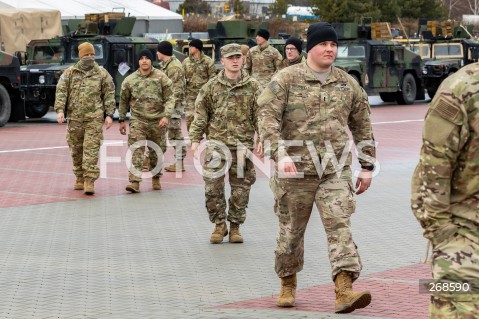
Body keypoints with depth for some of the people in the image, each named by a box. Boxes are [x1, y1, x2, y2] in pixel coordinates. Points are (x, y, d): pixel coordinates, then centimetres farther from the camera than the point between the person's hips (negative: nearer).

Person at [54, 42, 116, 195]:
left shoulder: (102, 74, 6)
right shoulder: (70, 73, 9)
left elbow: (109, 95, 6)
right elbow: (61, 91, 3)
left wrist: (109, 114, -2)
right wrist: (60, 110, -11)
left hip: (94, 118, -2)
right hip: (74, 118, 2)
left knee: (91, 149, -10)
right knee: (76, 149, 9)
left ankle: (89, 181, -11)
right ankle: (80, 178, 23)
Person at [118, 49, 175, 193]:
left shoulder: (161, 77, -1)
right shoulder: (130, 80, 3)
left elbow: (169, 98, -4)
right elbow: (123, 100, 13)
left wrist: (166, 116, -17)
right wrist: (122, 120, 14)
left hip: (157, 121, 0)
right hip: (138, 120, 0)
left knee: (157, 151, 11)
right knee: (136, 150, -13)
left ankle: (156, 178, 29)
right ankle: (135, 181, -16)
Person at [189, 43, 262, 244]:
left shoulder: (253, 87, 5)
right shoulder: (212, 86, 6)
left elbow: (260, 116, 5)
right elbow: (201, 115, 8)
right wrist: (195, 139, 1)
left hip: (243, 143, 0)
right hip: (217, 143, 0)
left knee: (241, 188, 4)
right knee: (212, 186, -4)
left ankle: (235, 226, 17)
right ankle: (219, 225, 11)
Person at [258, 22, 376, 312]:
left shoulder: (348, 84, 9)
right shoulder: (286, 79, -3)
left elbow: (362, 126, 17)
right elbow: (268, 118, -13)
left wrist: (367, 166, 13)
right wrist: (281, 154, -27)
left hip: (336, 170, 2)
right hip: (295, 169, -2)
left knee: (340, 226, -12)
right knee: (291, 230, 10)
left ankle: (345, 290, -19)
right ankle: (288, 285, 30)